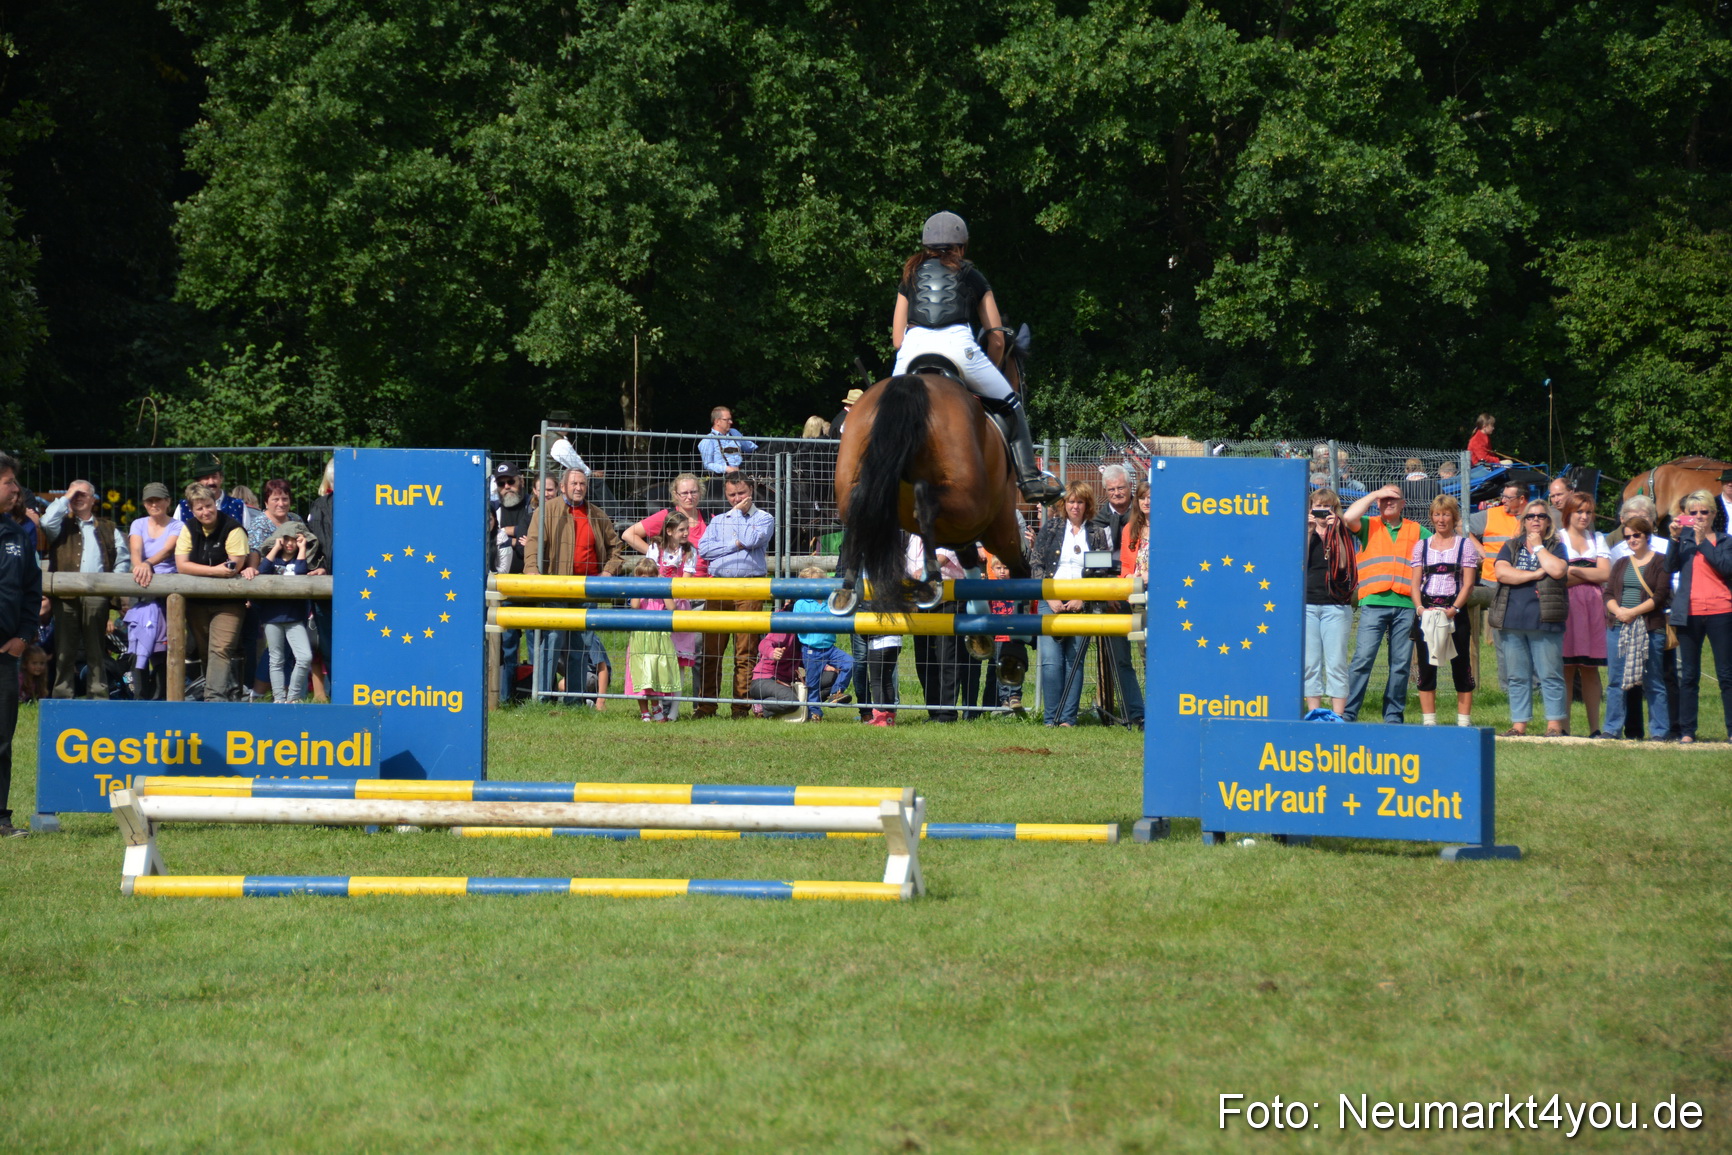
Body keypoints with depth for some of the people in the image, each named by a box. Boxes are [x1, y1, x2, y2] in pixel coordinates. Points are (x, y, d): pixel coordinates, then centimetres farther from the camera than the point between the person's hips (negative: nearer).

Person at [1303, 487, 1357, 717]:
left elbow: (1344, 563, -7)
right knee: (1310, 664, 1)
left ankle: (1338, 717, -5)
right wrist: (1307, 530, -8)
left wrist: (1336, 531, -8)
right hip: (1306, 605, 2)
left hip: (1335, 605, -2)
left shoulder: (1343, 535, 9)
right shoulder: (1305, 534, 12)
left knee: (1336, 664, -4)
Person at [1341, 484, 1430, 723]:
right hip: (1373, 602, -2)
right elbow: (1349, 517, -7)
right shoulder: (1368, 526, 13)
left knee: (1401, 663, 2)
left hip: (1406, 604, 2)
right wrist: (1374, 495, 1)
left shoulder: (1417, 531, 17)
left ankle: (1393, 715, 8)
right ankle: (1348, 713, -9)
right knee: (1363, 658, -10)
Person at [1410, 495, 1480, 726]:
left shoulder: (1465, 545, 6)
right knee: (1426, 667, 1)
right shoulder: (1422, 546, 13)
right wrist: (1420, 608, -9)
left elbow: (1468, 584, -2)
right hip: (1426, 610, 2)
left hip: (1456, 611, -2)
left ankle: (1464, 721, 0)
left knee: (1461, 667, -2)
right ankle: (1428, 721, 5)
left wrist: (1454, 609, -15)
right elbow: (1415, 584, 9)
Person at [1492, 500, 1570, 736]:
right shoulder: (1511, 547, 15)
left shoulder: (1555, 547, 9)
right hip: (1513, 620, 3)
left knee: (1550, 676, -4)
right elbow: (1501, 572, -2)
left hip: (1545, 620, -3)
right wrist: (1535, 574, -7)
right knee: (1518, 677, 5)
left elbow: (1557, 570, -12)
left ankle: (1554, 724, -2)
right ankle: (1519, 724, 9)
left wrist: (1538, 546, -1)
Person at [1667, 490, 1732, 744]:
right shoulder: (1685, 538, 11)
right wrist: (1675, 538, -14)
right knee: (1688, 676, 3)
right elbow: (1670, 567, -2)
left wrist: (1702, 541, -13)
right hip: (1689, 613, 2)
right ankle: (1686, 731, 5)